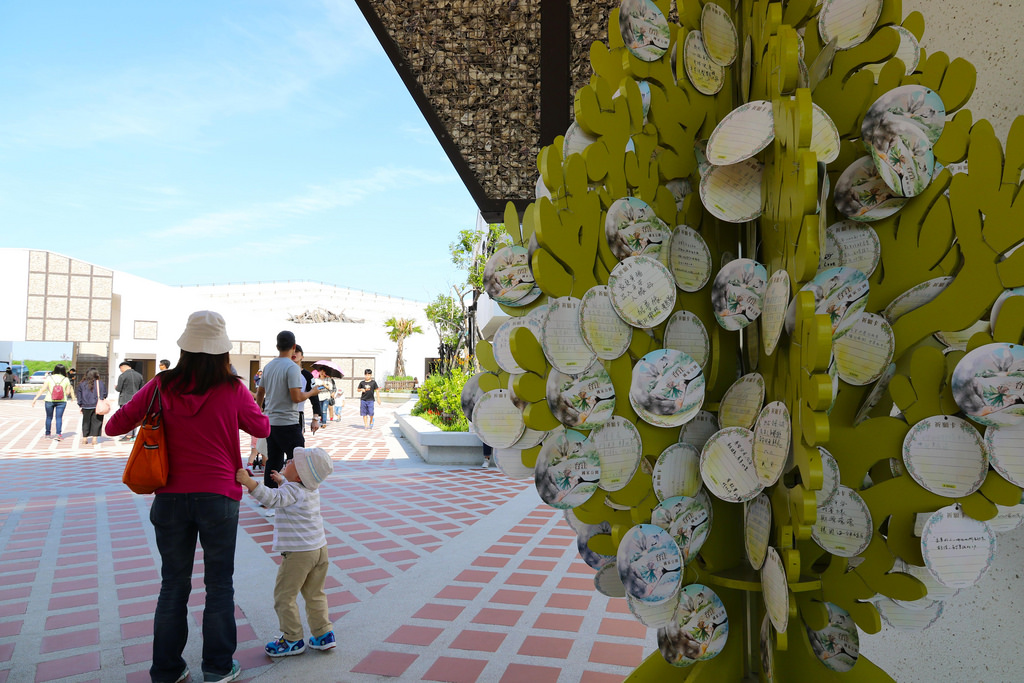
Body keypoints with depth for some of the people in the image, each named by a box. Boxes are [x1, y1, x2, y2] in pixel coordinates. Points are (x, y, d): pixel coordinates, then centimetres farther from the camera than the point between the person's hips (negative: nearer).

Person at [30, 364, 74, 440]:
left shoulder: (49, 378, -6)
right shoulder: (66, 380, -5)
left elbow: (43, 389, -11)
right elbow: (68, 392, -4)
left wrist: (35, 398, -7)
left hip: (49, 400, 0)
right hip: (61, 401, 0)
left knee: (49, 417, 13)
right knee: (59, 417, 2)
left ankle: (47, 434, 23)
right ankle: (58, 434, -6)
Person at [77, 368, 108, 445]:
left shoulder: (82, 384, 5)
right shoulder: (101, 383, -4)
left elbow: (79, 396, 8)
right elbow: (104, 395, 0)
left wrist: (80, 405, 15)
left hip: (86, 407, 2)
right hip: (97, 406, -2)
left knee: (86, 422, 13)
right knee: (96, 422, 2)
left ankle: (85, 438, 15)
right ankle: (94, 438, -2)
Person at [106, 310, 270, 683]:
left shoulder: (161, 386, -6)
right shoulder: (232, 390, -10)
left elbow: (114, 426, 0)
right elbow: (262, 428, 5)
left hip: (171, 497, 2)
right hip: (218, 496, -2)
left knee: (173, 585, 16)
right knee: (219, 584, 13)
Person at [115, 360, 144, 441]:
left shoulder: (122, 376, -9)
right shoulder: (139, 375, 8)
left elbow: (119, 389, -8)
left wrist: (115, 387, 13)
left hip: (125, 400, -5)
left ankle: (128, 436, -5)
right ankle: (133, 435, 11)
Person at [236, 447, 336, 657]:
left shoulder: (293, 489, -18)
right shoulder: (312, 488, 8)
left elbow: (273, 498, -36)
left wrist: (248, 482, -40)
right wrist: (281, 480, 43)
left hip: (298, 553, -9)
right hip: (320, 548, 9)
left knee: (284, 596, 7)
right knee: (314, 594, 21)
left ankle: (293, 640, 14)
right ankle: (323, 635, 24)